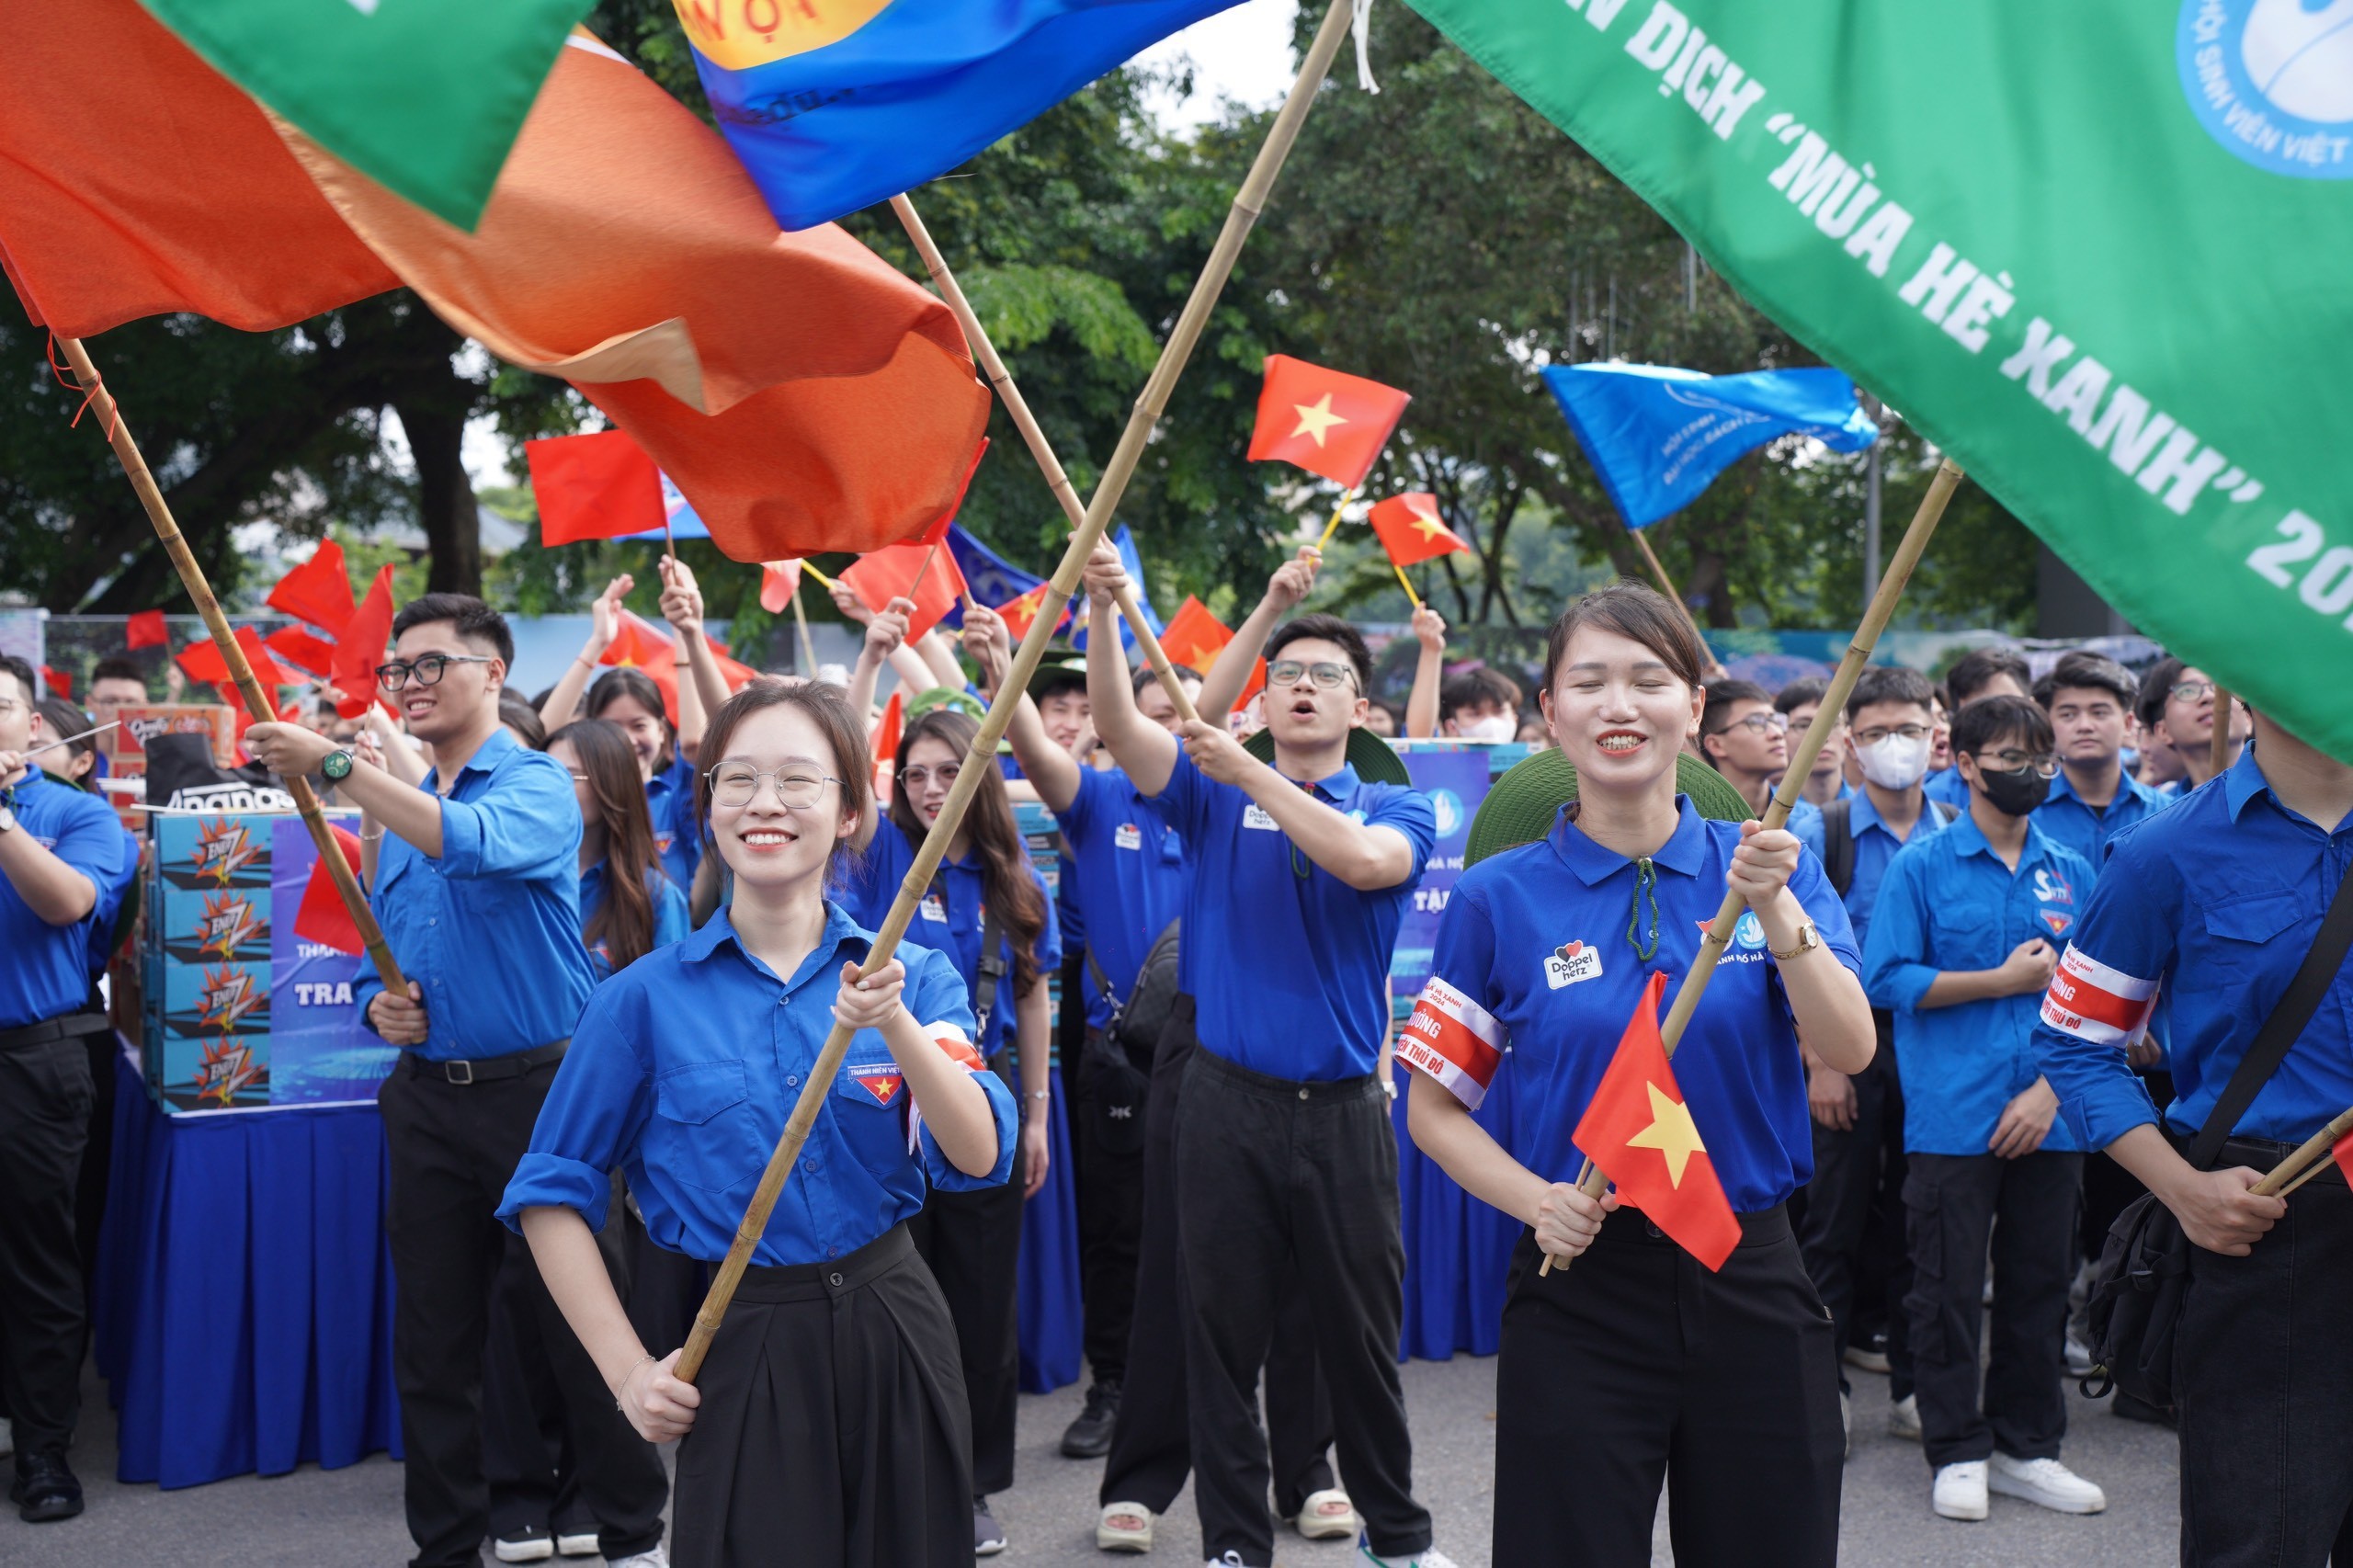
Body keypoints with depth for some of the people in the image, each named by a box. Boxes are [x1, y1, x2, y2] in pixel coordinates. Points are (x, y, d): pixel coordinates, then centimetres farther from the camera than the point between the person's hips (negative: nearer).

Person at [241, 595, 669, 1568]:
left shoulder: (536, 784, -6)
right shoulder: (399, 805, 14)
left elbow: (477, 843, -30)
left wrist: (336, 766, -32)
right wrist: (376, 1001, -1)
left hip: (536, 1087, -6)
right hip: (427, 1097, 6)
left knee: (578, 1326, 0)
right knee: (433, 1336, 11)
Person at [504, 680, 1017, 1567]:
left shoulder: (914, 977, 0)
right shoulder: (646, 996, -4)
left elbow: (978, 1159, -13)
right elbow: (553, 1196, 1)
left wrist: (895, 1027, -27)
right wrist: (627, 1368, -6)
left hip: (892, 1335, 2)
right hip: (738, 1351, -2)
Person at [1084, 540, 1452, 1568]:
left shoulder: (1396, 810, 3)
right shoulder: (1217, 796, 5)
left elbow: (1363, 860, -20)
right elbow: (1117, 723, -9)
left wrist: (1246, 770, -21)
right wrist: (1100, 608, -24)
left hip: (1343, 1108, 0)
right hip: (1228, 1101, 1)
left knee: (1363, 1336, 10)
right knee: (1225, 1336, 6)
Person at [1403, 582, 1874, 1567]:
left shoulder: (1769, 867, 2)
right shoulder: (1503, 897, -3)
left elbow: (1850, 1051, -11)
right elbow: (1434, 1107, 3)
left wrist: (1774, 909, -25)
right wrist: (1536, 1200, -14)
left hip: (1750, 1286, 2)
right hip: (1582, 1284, -1)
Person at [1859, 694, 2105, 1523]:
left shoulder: (2071, 873, 10)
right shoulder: (1922, 864, -1)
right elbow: (1888, 980, -8)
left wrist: (2050, 1090, -5)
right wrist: (2005, 980, -10)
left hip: (2047, 1120, 4)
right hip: (1952, 1119, -4)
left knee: (2040, 1285, 10)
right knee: (1949, 1290, 2)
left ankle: (2027, 1448, 22)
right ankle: (1957, 1453, 14)